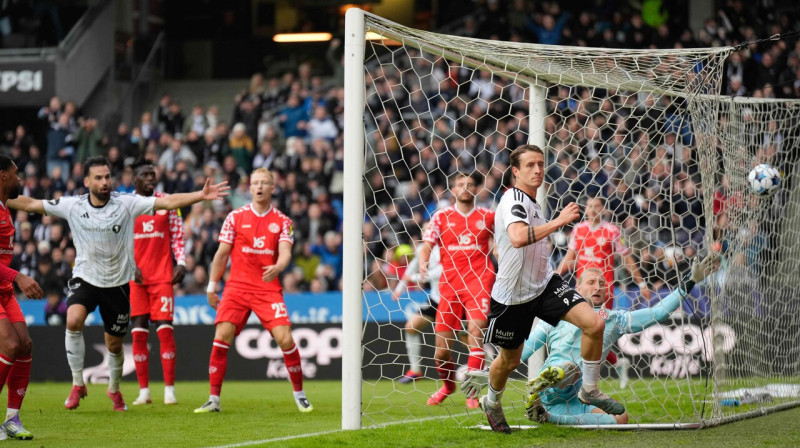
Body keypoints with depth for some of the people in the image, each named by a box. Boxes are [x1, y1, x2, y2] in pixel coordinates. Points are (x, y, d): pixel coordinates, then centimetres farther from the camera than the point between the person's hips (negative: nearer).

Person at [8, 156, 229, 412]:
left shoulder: (126, 204, -11)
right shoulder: (72, 206, -7)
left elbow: (169, 202, -15)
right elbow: (31, 204, -1)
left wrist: (201, 196, -26)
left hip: (118, 284, 0)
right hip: (85, 278, 0)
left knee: (114, 345, 9)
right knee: (74, 321, -28)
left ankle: (114, 389, 39)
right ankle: (77, 384, -12)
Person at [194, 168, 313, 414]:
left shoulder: (282, 221, 5)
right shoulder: (235, 217, 5)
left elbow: (285, 252, -8)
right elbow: (222, 254, 9)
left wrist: (277, 267, -30)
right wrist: (211, 286, 7)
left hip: (269, 289, -1)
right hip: (237, 287, 1)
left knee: (285, 339, -13)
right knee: (222, 337, -12)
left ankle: (299, 394, 6)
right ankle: (214, 400, -4)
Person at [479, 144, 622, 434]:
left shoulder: (531, 202, 8)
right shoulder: (514, 199, -21)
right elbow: (517, 238, -42)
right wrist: (559, 221, -40)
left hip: (544, 284, 7)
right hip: (513, 295, -7)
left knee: (594, 323, -15)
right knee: (509, 361, 11)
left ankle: (589, 391, 2)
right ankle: (492, 403, 43)